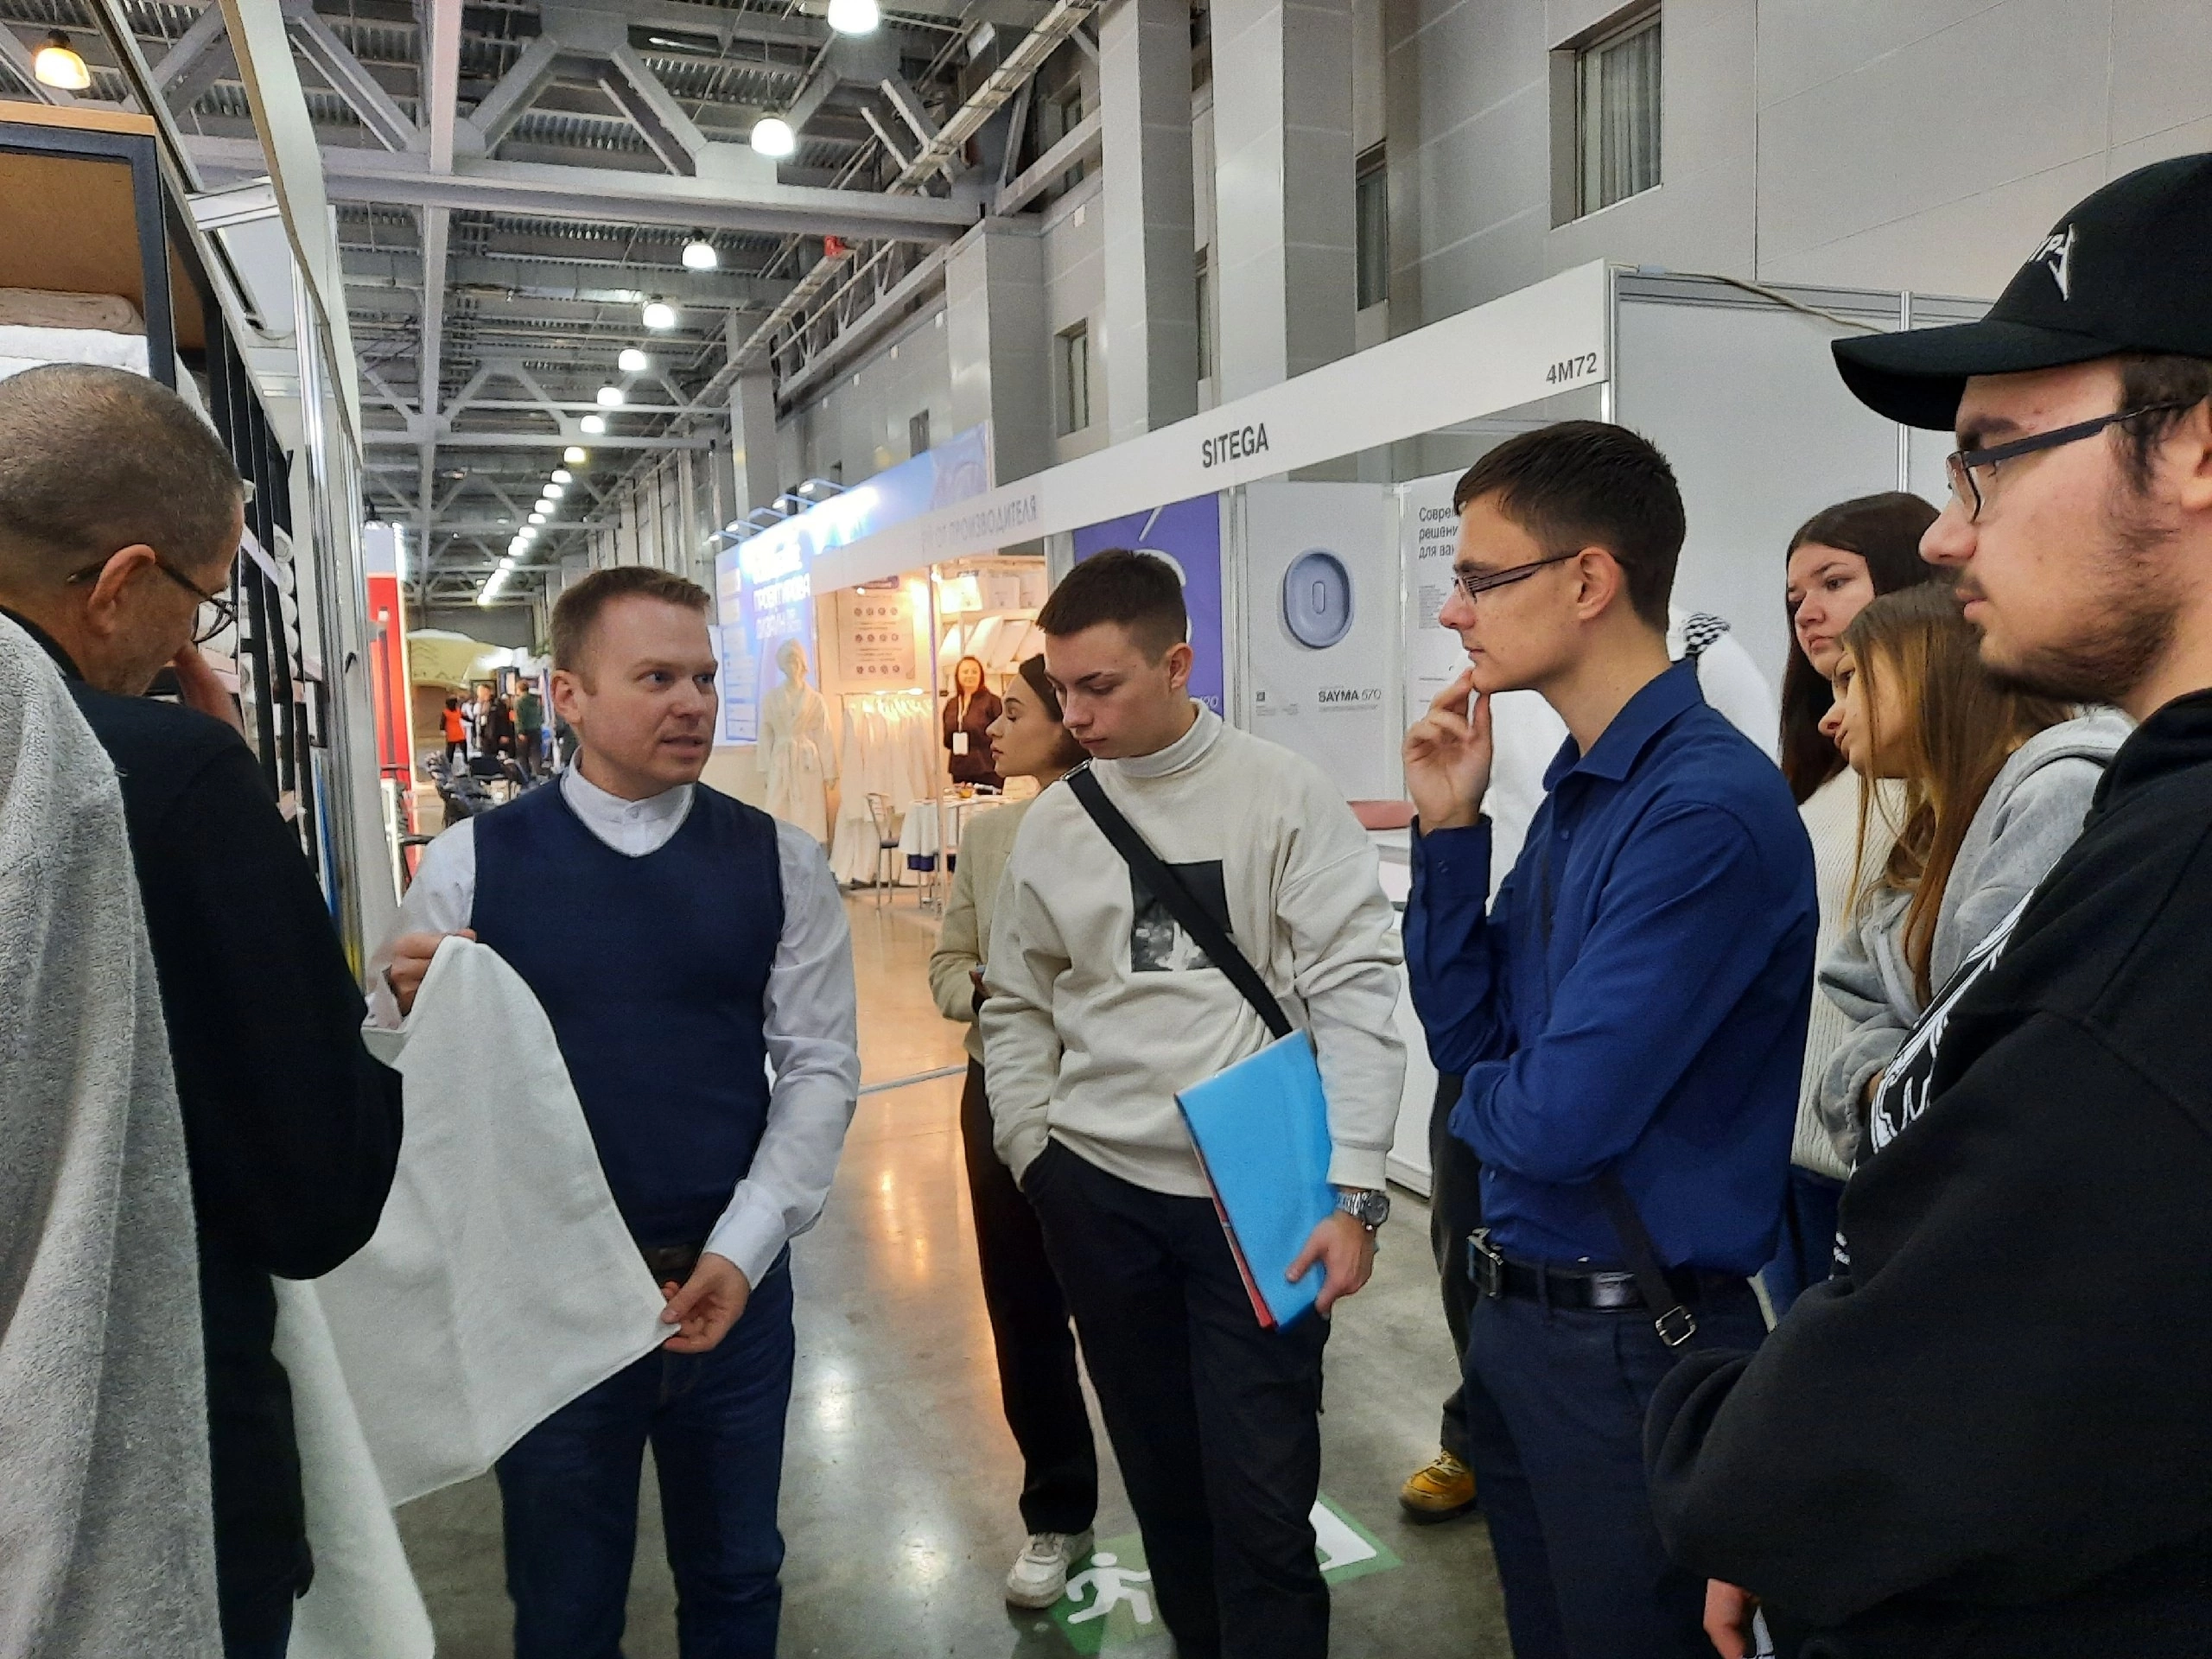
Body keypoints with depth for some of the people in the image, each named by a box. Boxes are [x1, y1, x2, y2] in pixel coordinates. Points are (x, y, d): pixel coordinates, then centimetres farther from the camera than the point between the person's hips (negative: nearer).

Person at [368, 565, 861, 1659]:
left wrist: (741, 1252, -12)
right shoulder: (469, 864, -7)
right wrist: (411, 1013, -26)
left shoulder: (780, 864, -3)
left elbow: (820, 1065, -3)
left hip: (733, 1282, 2)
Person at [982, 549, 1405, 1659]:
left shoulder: (1285, 797, -7)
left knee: (1261, 1494, 1)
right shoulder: (1052, 824, 4)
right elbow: (1016, 1006, 12)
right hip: (1097, 1191, 4)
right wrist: (1030, 1153, 3)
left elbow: (1354, 993, -10)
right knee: (1159, 1467, 18)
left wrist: (1352, 1194, -15)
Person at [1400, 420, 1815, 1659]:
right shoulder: (1577, 787, 4)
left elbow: (1560, 1118, -26)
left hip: (1636, 1343, -8)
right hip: (1517, 1316, 8)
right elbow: (1465, 1034, 6)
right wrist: (1450, 829, -4)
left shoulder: (1707, 808, -23)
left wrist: (1484, 1097, -4)